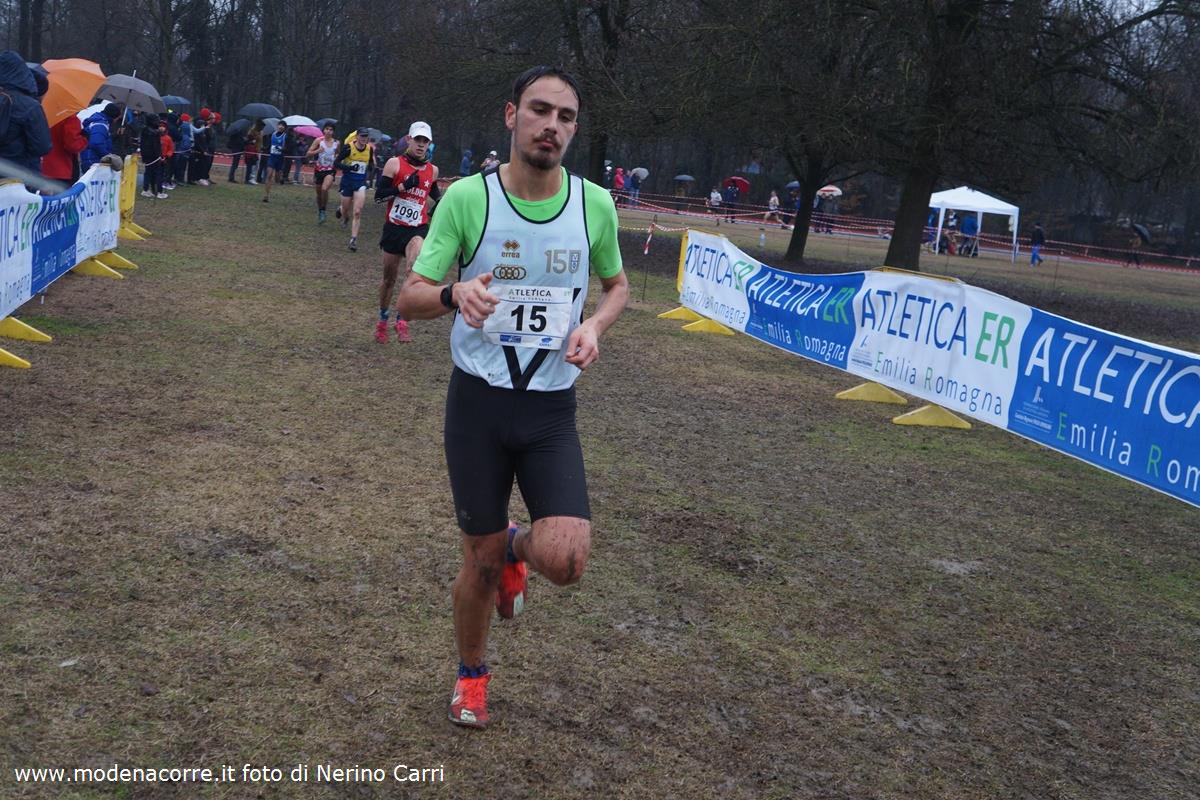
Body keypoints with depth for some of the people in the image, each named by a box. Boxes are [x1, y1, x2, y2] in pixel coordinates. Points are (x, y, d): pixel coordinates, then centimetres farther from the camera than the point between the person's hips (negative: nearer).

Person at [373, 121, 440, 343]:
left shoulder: (432, 170, 7)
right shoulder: (395, 164, -4)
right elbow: (378, 195, -9)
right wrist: (403, 186, -20)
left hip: (418, 230, 0)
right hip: (394, 227, 0)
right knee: (389, 277, 11)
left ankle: (402, 319, -21)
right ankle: (382, 321, 34)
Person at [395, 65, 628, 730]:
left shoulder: (595, 204, -3)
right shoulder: (466, 197, -9)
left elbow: (617, 284, 15)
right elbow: (410, 298, -7)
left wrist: (594, 324, -8)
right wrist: (454, 293, -30)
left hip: (552, 408, 1)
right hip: (478, 400, -1)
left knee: (564, 561, -15)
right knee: (480, 559, 9)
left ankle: (517, 547, 23)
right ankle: (471, 674, 38)